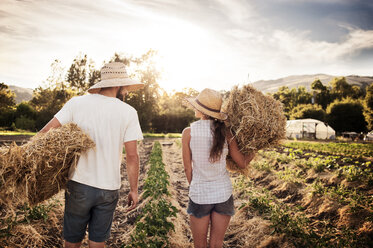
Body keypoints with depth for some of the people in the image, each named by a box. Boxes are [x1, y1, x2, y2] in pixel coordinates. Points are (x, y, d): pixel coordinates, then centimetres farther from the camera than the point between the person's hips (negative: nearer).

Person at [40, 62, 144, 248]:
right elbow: (132, 156, -7)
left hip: (79, 185, 1)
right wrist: (133, 189, 1)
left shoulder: (77, 103, -3)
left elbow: (47, 131, -8)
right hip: (109, 188, 0)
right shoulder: (128, 112, -6)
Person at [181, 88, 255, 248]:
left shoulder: (188, 132, -10)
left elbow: (187, 168, -4)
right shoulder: (225, 133, -5)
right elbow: (242, 163, 1)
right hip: (223, 193, 2)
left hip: (199, 195, -2)